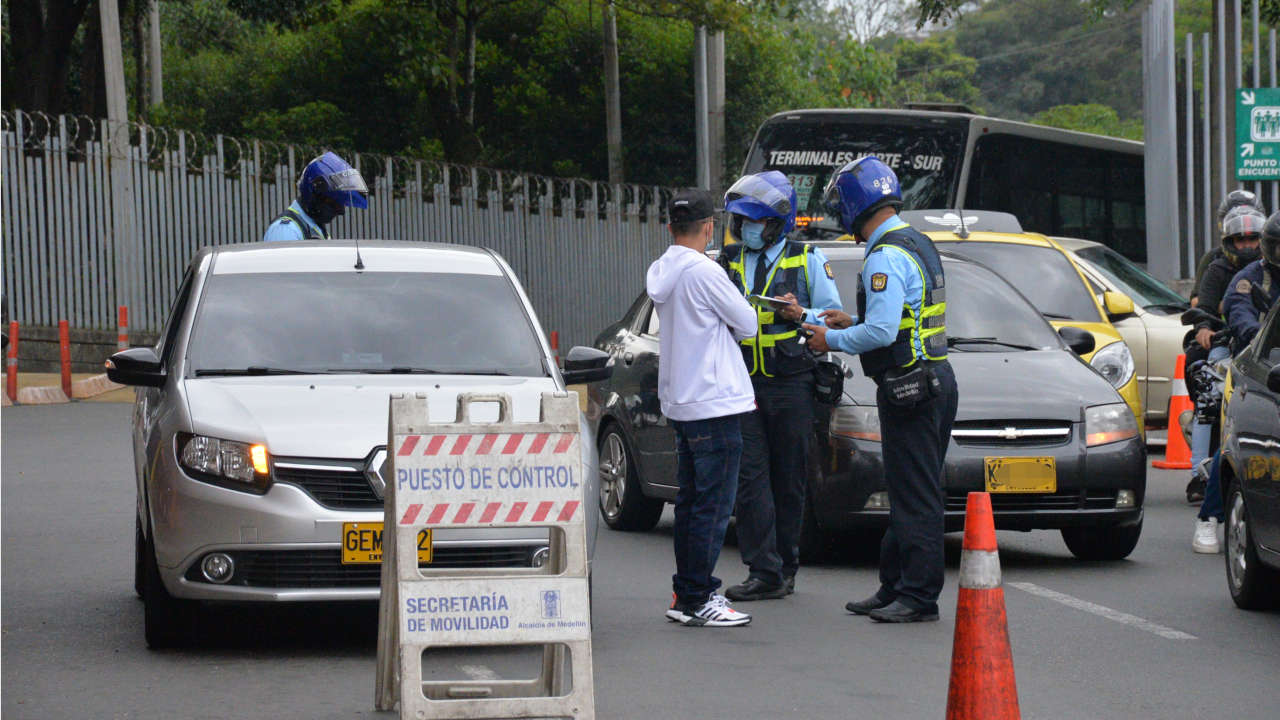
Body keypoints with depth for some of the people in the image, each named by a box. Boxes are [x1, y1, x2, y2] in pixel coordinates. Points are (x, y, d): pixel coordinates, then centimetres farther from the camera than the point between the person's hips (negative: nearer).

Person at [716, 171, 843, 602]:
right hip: (743, 386, 2)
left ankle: (785, 565, 15)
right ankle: (765, 573, -7)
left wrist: (801, 315, -13)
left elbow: (834, 317, 5)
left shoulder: (807, 260, 6)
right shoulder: (728, 263, 13)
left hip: (791, 385, -2)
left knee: (789, 481, 4)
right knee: (751, 478, -6)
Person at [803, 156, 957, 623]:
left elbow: (882, 332, -23)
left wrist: (833, 340, -8)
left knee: (914, 497, -7)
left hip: (908, 386, -10)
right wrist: (851, 322, 19)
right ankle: (895, 588, 20)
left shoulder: (886, 257, -17)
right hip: (937, 377, 10)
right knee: (910, 493, 13)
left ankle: (918, 596, -5)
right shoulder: (919, 245, 15)